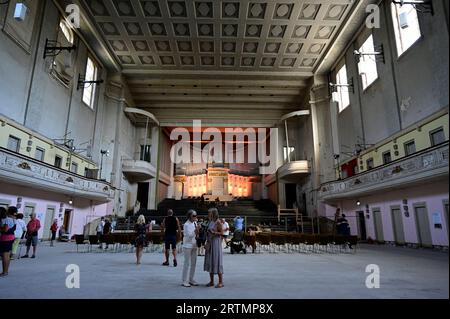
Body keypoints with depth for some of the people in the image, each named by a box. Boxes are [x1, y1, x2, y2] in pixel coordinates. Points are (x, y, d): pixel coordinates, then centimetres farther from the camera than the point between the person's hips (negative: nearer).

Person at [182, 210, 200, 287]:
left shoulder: (195, 223, 9)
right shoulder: (186, 224, -13)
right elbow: (189, 235, -20)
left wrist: (198, 230, -2)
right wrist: (196, 229, -28)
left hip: (194, 245, 7)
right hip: (188, 245, -7)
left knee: (193, 263, 10)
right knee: (187, 263, -4)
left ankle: (191, 279, 20)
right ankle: (184, 281, 4)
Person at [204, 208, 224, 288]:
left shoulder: (218, 222, -10)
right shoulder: (210, 222, 11)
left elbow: (221, 233, -11)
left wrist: (214, 232, -25)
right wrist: (206, 243, 14)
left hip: (216, 243, -8)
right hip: (209, 243, 8)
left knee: (217, 261, -4)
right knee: (210, 261, 9)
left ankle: (221, 282, 5)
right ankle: (211, 281, 19)